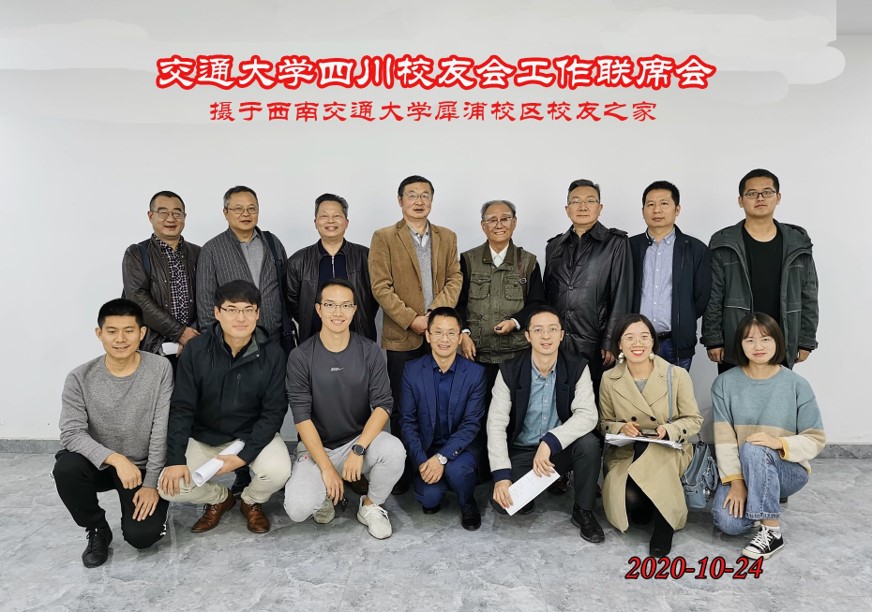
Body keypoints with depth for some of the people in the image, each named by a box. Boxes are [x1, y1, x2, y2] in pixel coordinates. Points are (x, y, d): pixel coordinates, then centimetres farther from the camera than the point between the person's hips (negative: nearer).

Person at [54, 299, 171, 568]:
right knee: (65, 469, -31)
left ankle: (138, 505, 19)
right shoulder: (80, 378, -12)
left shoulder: (160, 369, -14)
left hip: (144, 467, -1)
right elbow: (71, 433, -18)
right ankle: (97, 530, -3)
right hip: (99, 463, 2)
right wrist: (115, 458, -33)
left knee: (141, 535, -19)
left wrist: (151, 483, -15)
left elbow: (162, 430, -14)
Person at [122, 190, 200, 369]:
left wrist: (193, 338, -10)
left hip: (193, 349, 2)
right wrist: (180, 332, -14)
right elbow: (138, 299, -10)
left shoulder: (197, 254, 9)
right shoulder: (135, 254, 2)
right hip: (151, 350, -2)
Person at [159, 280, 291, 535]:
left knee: (278, 470, -29)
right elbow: (181, 408, -9)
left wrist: (244, 456, -22)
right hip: (204, 435, 1)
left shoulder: (272, 353, -15)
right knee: (170, 486, -18)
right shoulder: (196, 350, -13)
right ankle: (219, 498, 17)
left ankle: (252, 501, 10)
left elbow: (274, 412, -12)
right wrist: (176, 458, -19)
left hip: (254, 434, -1)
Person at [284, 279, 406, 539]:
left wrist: (358, 449, -23)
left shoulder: (369, 351, -4)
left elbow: (383, 404, -10)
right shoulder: (301, 357, -8)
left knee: (394, 450, -30)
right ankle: (327, 493, 13)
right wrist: (326, 467, -18)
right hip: (316, 446, -1)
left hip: (361, 439, 1)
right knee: (297, 508, -24)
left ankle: (371, 505, 1)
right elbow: (302, 417, -11)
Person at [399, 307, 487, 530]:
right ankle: (433, 496, 17)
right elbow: (407, 421, -4)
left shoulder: (475, 373, -7)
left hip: (460, 447, -1)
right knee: (429, 496, -22)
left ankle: (467, 504, 3)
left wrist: (442, 457, -23)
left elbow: (472, 424, -11)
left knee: (457, 469, -32)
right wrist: (422, 461, -18)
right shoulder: (412, 370, -4)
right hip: (425, 449, 1)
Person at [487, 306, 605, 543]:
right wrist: (501, 475, -25)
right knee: (502, 501, -24)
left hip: (561, 449, 1)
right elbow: (496, 423, -16)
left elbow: (587, 415, -22)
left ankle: (583, 511, -5)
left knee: (589, 443, -31)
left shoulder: (577, 367, -10)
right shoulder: (509, 371, -12)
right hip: (521, 451, -1)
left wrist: (550, 442, -36)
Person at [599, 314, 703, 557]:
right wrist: (621, 428, -16)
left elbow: (694, 420, 1)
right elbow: (604, 423, 8)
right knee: (630, 499, -29)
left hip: (669, 452, -1)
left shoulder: (677, 375, -5)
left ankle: (664, 525, -12)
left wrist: (668, 430, -20)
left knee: (651, 451, -39)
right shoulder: (609, 379, -1)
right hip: (624, 453, 1)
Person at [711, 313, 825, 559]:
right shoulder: (724, 383, -3)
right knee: (728, 522, -25)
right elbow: (724, 437, -9)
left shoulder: (797, 385, -6)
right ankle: (763, 505, 12)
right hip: (741, 470, 2)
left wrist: (779, 443, -24)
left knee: (753, 450, -35)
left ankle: (772, 532, -22)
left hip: (788, 469, -2)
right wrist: (735, 481, -18)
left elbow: (816, 439, -5)